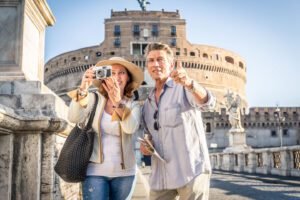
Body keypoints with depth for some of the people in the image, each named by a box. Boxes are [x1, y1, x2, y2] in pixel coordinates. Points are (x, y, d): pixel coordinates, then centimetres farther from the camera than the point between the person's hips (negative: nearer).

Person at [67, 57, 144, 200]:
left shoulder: (133, 106, 3)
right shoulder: (93, 99, 0)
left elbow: (131, 128, -18)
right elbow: (74, 118, -17)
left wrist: (118, 103, -35)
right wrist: (83, 89, -33)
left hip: (124, 173, 2)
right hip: (95, 171, -2)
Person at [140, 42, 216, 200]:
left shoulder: (184, 88, -4)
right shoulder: (147, 103, 13)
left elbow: (207, 103, -25)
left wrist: (189, 83, -44)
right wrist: (144, 144, 1)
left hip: (191, 171, -5)